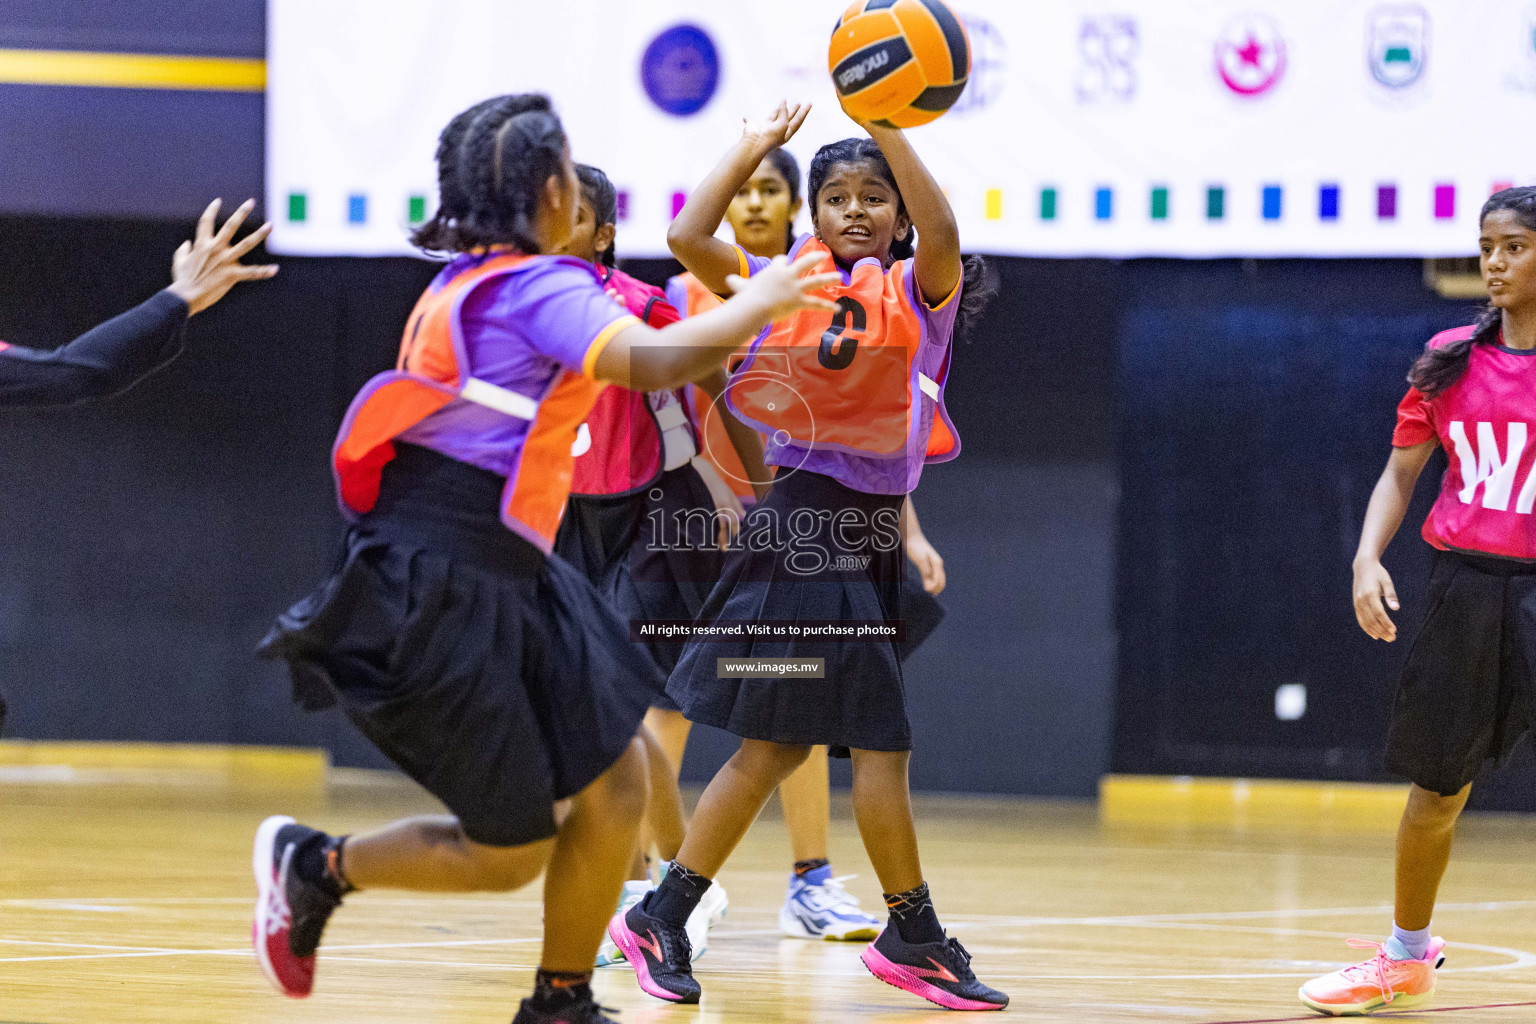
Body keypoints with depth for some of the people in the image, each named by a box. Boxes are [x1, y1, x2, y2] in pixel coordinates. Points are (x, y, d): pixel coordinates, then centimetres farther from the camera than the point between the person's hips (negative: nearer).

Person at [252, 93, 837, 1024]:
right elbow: (659, 361, -29)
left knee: (617, 788, 8)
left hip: (499, 583, 10)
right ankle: (313, 867, 15)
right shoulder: (539, 285, -16)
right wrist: (760, 302, -15)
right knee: (513, 852, 0)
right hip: (441, 595, -10)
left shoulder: (470, 280, 13)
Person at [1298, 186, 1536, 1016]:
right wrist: (1368, 558, -3)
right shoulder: (1451, 360, 6)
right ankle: (1407, 956, 34)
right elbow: (1400, 474, 13)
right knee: (1437, 787, 14)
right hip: (1464, 582, 4)